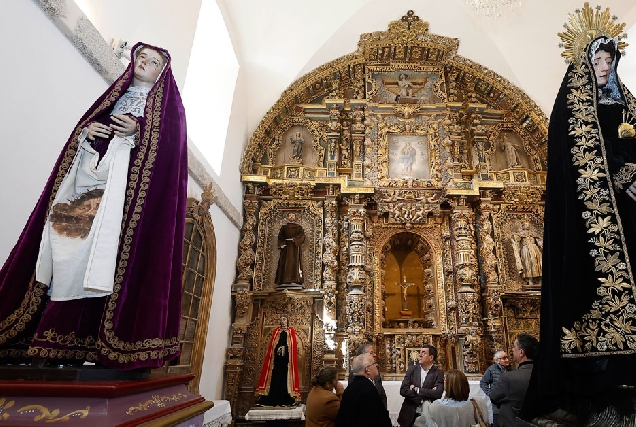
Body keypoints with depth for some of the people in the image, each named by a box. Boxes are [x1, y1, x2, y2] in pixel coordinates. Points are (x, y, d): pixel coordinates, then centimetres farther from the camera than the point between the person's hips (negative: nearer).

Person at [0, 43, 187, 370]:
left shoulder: (165, 103, 13)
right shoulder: (117, 94, 30)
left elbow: (171, 141, -2)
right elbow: (87, 123, 26)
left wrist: (138, 131, -18)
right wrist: (87, 130, 3)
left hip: (125, 182, -5)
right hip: (89, 171, 6)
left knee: (103, 243, -16)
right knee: (68, 241, -5)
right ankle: (54, 330, -3)